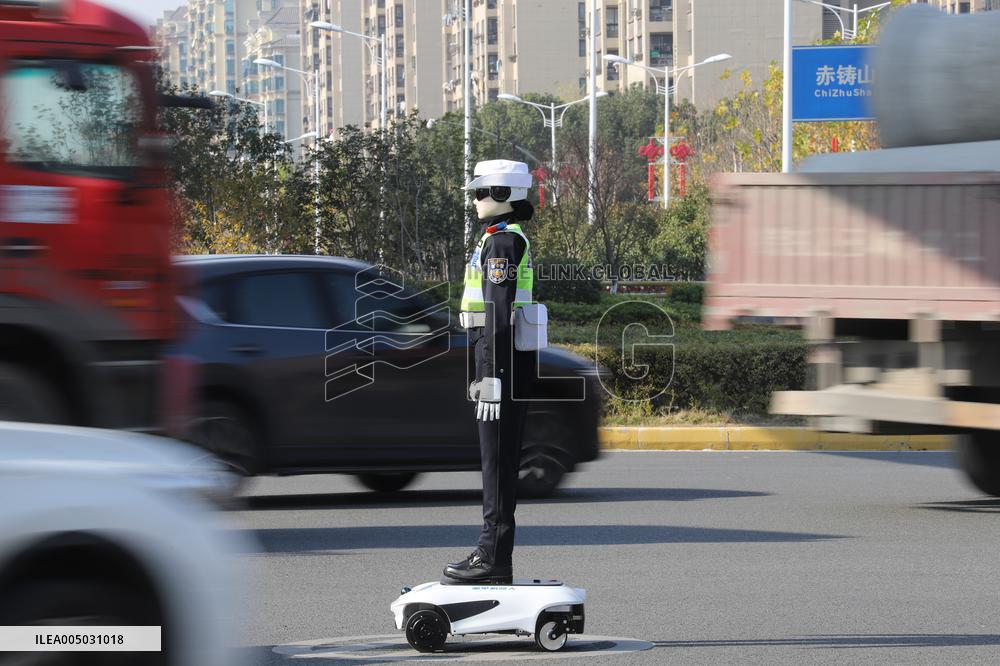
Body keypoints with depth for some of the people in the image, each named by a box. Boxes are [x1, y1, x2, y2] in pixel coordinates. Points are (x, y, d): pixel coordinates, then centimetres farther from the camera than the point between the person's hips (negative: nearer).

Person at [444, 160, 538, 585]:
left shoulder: (501, 242, -14)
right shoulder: (515, 240, 19)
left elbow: (498, 312, -20)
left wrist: (491, 376, -23)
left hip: (503, 358, -10)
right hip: (515, 359, 10)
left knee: (497, 458, -9)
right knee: (500, 458, 11)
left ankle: (494, 558, -9)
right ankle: (494, 555, 15)